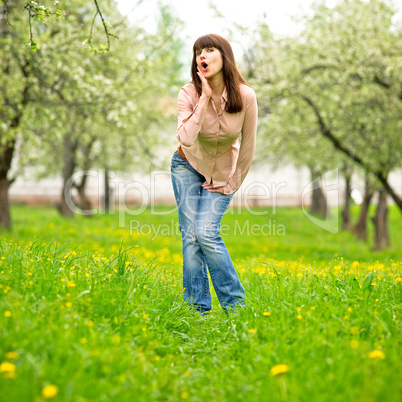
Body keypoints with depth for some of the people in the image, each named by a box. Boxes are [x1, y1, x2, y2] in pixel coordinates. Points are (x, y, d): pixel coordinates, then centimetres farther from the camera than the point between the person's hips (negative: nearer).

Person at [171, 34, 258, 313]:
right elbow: (186, 140, -34)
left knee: (206, 232, -17)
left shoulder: (246, 96, -20)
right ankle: (198, 308, 0)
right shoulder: (189, 94, -19)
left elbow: (248, 146, -8)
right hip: (188, 166, 1)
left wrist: (233, 184, -3)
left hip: (223, 173, -1)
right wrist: (205, 99, -34)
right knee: (190, 235, -8)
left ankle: (236, 303, -4)